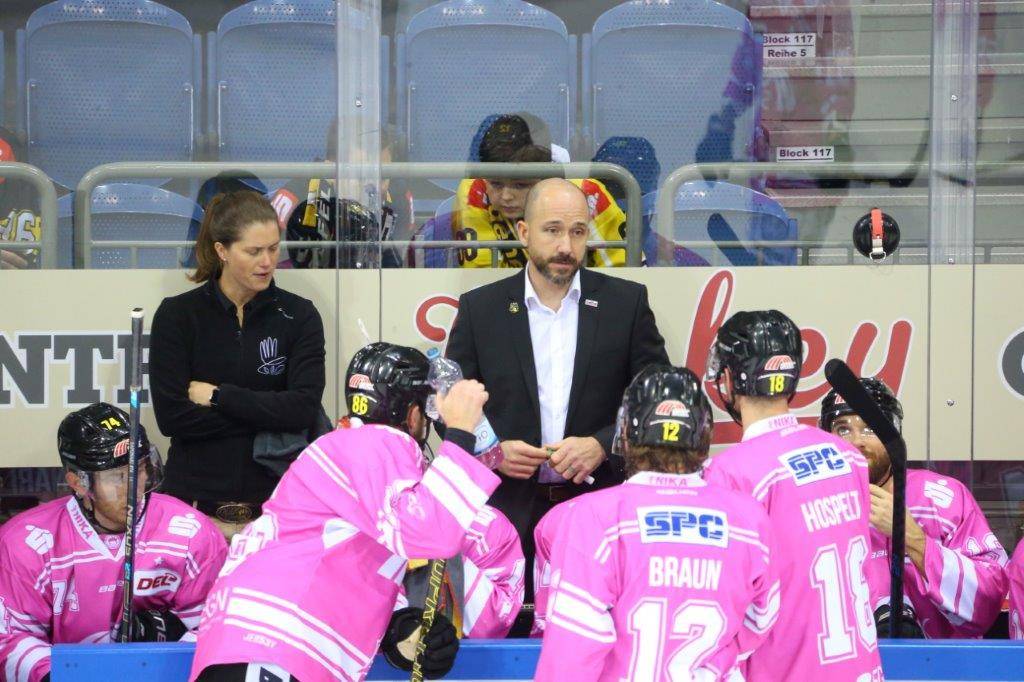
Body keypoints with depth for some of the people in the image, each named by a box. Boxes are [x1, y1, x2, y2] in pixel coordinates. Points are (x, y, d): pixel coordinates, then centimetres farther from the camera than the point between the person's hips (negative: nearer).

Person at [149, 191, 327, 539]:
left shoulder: (298, 315, 4)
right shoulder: (177, 314, 2)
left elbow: (304, 409, -8)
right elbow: (171, 416, -8)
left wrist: (218, 395, -9)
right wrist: (269, 416, -10)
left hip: (274, 503, 1)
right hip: (196, 504, -1)